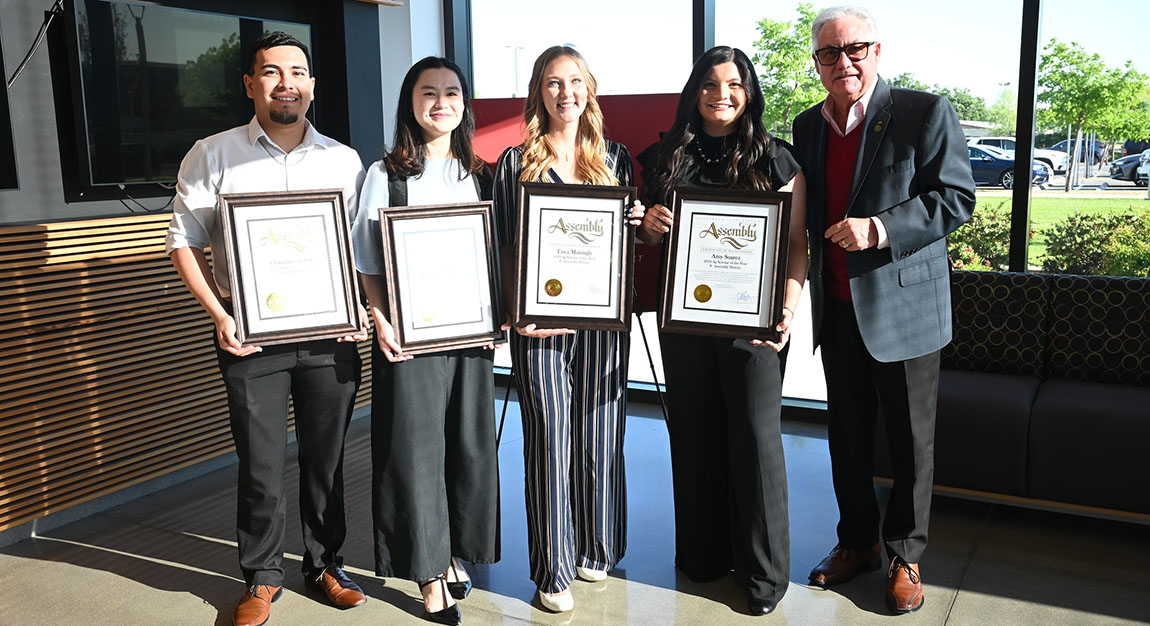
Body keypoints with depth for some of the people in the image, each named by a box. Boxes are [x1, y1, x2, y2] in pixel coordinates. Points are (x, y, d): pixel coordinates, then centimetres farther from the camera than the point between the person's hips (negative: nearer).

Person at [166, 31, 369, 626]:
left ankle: (325, 564, 30)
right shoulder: (212, 155, 2)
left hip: (330, 333, 2)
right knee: (260, 462, 6)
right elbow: (185, 241, 1)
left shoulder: (344, 161, 7)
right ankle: (262, 576, 25)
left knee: (327, 458, 11)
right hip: (250, 333, -1)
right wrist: (220, 317, -9)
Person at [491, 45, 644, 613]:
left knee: (599, 438, 8)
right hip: (541, 324, -2)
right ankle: (553, 570, 15)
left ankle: (595, 550, 28)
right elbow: (503, 247, 1)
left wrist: (638, 223, -6)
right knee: (549, 442, 2)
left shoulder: (614, 159, 12)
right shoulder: (515, 163, 4)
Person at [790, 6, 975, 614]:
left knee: (911, 442, 8)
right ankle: (856, 542, 34)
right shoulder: (807, 126, 9)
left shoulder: (926, 113, -8)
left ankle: (905, 556, 26)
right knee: (847, 436, 16)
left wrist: (881, 229, -25)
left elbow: (957, 197, -13)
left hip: (904, 308, -5)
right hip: (837, 310, 5)